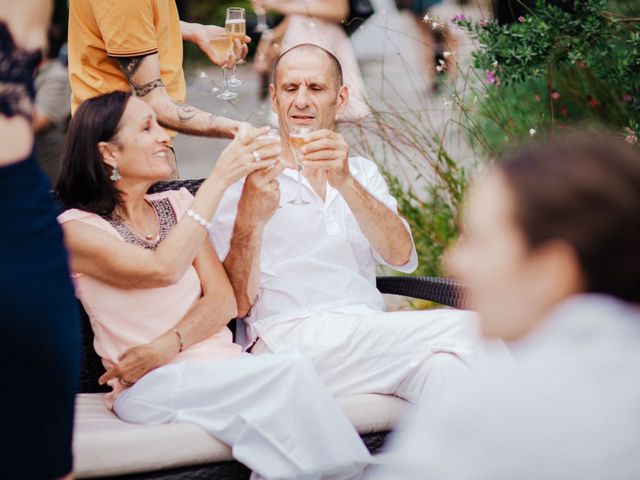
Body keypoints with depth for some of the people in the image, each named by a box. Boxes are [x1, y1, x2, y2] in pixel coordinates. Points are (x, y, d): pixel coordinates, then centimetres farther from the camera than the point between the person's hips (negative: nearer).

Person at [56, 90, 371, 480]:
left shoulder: (176, 204, 18)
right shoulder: (76, 228, 1)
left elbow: (223, 301, 7)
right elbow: (161, 269, -18)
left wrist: (166, 347, -12)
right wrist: (219, 179, -14)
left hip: (222, 363, 5)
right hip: (150, 387, -5)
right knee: (291, 373, -32)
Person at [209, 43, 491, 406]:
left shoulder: (362, 174, 22)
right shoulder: (245, 183, 10)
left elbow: (402, 257, 1)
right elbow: (236, 304, -1)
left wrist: (344, 182, -14)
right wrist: (249, 220, -18)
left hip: (372, 342, 4)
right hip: (290, 341, -4)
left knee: (443, 363, -33)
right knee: (465, 329, -26)